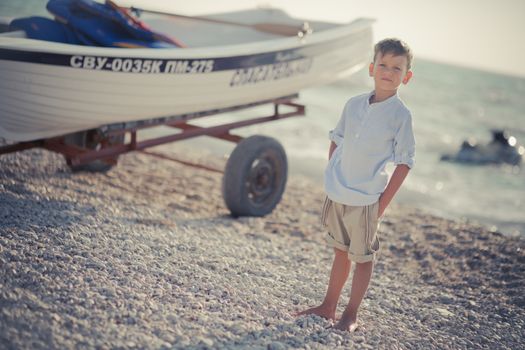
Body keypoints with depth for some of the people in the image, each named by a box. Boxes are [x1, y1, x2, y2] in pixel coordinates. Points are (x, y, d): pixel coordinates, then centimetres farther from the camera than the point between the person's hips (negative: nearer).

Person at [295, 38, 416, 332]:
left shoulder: (401, 115, -10)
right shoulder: (354, 105, 3)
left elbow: (405, 162, -8)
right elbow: (336, 141, 15)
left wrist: (384, 202, -12)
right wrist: (332, 180, 8)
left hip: (365, 199, -5)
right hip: (337, 195, 5)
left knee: (363, 258, 7)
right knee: (341, 252, 18)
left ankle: (351, 316, 18)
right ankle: (328, 307, 29)